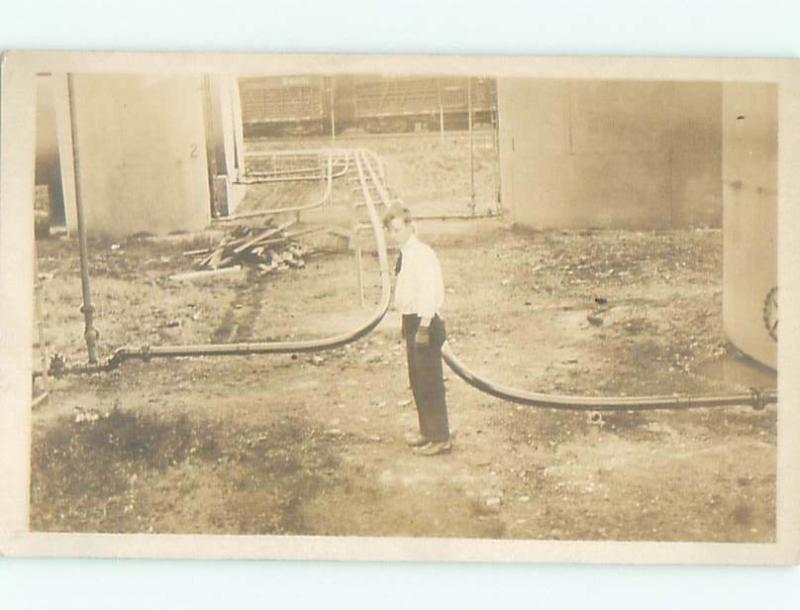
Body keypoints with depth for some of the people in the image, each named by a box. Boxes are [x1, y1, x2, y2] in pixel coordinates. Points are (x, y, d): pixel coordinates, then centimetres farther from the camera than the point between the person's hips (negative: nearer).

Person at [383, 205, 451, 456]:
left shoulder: (422, 254, -17)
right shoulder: (404, 255, 13)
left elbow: (429, 292, -22)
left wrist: (423, 327, -25)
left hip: (425, 322, -10)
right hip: (411, 321, 10)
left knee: (430, 382, -4)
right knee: (417, 381, 18)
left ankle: (440, 438, 4)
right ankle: (427, 432, 31)